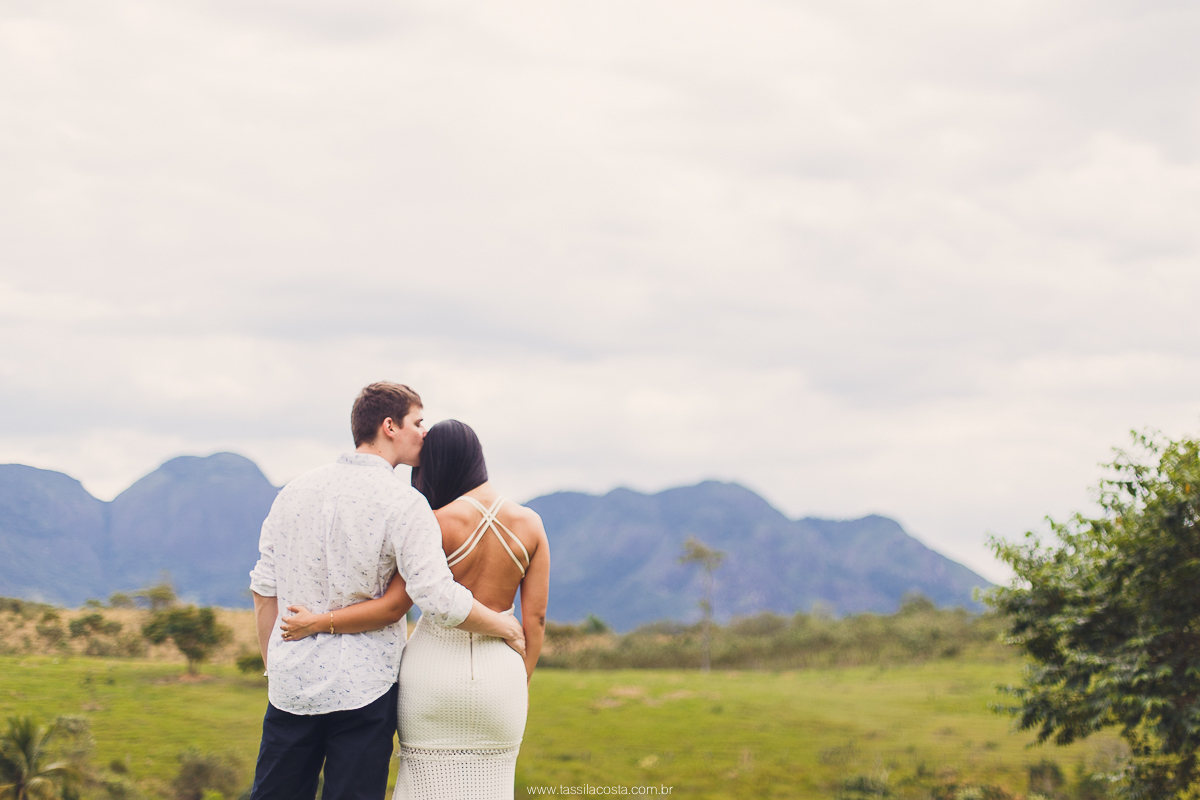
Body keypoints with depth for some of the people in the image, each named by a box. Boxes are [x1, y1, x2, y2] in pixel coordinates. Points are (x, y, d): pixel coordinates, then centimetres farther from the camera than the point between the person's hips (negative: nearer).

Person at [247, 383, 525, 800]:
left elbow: (264, 591, 10)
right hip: (363, 686, -5)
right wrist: (505, 627, -1)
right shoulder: (403, 504, -11)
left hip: (291, 683, 5)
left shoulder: (294, 491, 7)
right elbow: (440, 601, -17)